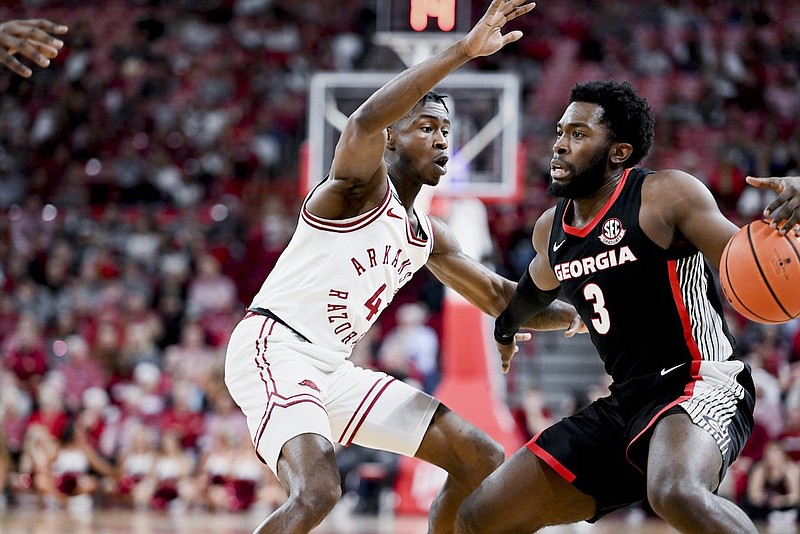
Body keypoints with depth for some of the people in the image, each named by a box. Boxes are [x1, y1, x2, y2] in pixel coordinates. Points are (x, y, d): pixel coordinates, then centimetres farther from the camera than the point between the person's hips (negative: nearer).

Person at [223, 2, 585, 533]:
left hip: (335, 370, 9)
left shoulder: (428, 237, 16)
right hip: (275, 349, -9)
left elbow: (499, 296, 27)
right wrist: (463, 50, -39)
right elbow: (365, 122, -33)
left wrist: (578, 317, 13)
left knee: (482, 460, 8)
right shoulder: (361, 185, -9)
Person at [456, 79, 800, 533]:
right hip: (623, 403, 8)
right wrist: (506, 328, 56)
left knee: (676, 494, -42)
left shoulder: (667, 195, -10)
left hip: (700, 382, -8)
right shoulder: (550, 230, 11)